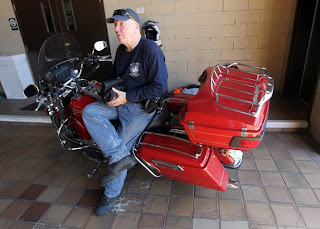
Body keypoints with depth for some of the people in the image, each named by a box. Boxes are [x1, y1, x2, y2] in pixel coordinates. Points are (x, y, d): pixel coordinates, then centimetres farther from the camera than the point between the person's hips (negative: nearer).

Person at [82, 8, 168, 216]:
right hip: (121, 100, 8)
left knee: (122, 145, -8)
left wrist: (127, 96, -20)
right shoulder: (121, 49, 10)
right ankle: (121, 157, -15)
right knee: (89, 112, -13)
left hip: (142, 107, -8)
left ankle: (112, 193, 15)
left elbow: (159, 87, -22)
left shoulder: (150, 50, -17)